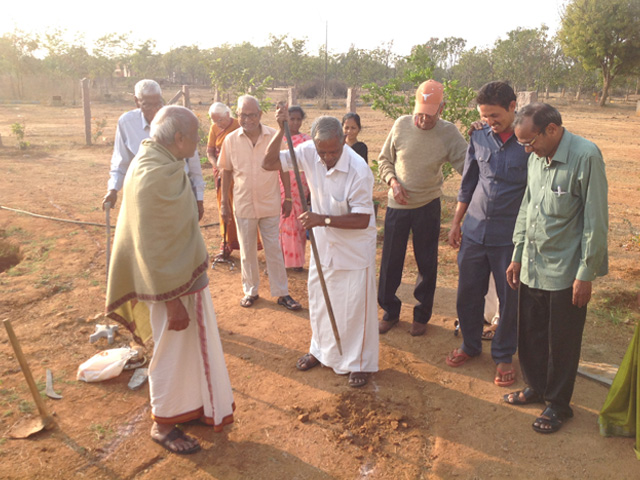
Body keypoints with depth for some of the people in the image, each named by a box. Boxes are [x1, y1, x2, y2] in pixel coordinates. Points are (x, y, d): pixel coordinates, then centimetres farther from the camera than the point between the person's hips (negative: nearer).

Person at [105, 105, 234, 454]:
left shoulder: (160, 162, 4)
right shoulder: (153, 176, -27)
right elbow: (151, 246, -26)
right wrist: (172, 300, -21)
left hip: (184, 272, 9)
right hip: (171, 282, -9)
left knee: (192, 344, 22)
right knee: (173, 351, 9)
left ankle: (190, 407, 41)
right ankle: (163, 424, 30)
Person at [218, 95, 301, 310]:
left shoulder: (274, 136, -8)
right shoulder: (231, 140, -5)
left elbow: (283, 168, 1)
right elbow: (227, 172, 3)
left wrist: (288, 198, 2)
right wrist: (224, 203, 4)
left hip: (270, 204, -1)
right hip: (243, 205, 1)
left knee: (274, 250, 8)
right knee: (247, 251, 13)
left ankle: (282, 293, 19)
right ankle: (251, 291, 30)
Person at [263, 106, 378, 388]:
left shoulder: (359, 171, -28)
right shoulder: (308, 153, -12)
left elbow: (362, 219, -23)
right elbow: (269, 163, -9)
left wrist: (323, 220, -30)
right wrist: (281, 130, -21)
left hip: (354, 248, -5)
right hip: (323, 244, 6)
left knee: (355, 306, 6)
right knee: (319, 301, 20)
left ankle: (359, 363, 27)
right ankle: (321, 349, 44)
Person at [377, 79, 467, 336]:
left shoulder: (449, 133, -8)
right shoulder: (401, 125, -5)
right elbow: (384, 160, 5)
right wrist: (393, 181, -10)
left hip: (428, 206, -1)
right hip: (397, 205, 1)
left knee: (427, 264, 9)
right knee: (390, 262, 9)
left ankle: (421, 315, 27)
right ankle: (390, 311, 28)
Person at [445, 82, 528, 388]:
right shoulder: (479, 138, 3)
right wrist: (456, 223, 12)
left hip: (511, 236, -3)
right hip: (474, 231, 4)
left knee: (510, 299, 9)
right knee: (468, 293, 12)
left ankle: (503, 355, 29)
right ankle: (470, 344, 35)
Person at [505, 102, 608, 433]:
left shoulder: (585, 157, -15)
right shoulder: (536, 158, 6)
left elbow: (596, 221, -15)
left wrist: (586, 274, -14)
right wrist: (517, 256, 15)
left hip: (565, 272, -6)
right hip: (532, 267, 7)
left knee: (562, 344, 9)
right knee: (529, 335, 17)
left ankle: (558, 404, 27)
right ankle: (536, 387, 39)